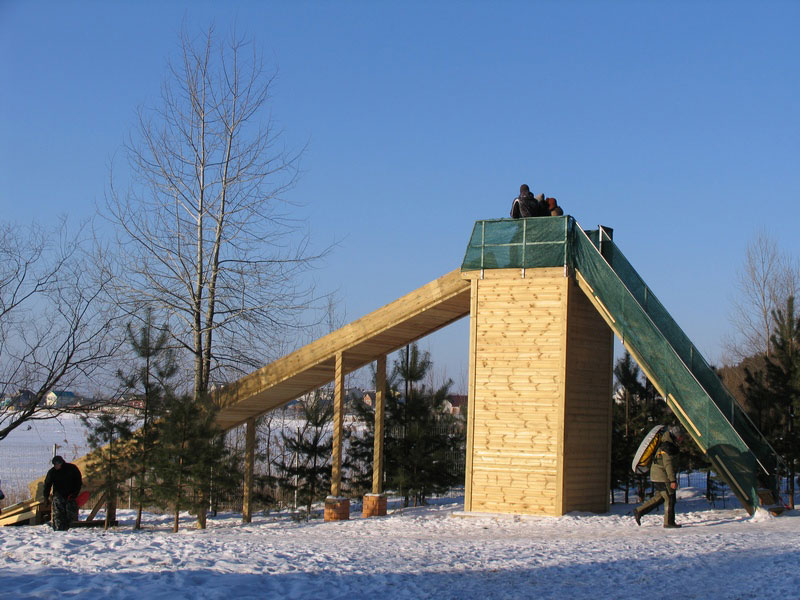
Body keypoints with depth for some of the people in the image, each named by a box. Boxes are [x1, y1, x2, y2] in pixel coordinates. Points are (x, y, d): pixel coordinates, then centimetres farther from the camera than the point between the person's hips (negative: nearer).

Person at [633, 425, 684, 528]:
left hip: (656, 475, 10)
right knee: (670, 498, -3)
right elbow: (668, 465, -23)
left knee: (660, 497, 15)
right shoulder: (668, 446, -17)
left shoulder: (668, 445, 16)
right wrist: (673, 480, -24)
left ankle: (639, 511, 15)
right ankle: (669, 522, 4)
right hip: (662, 475, -10)